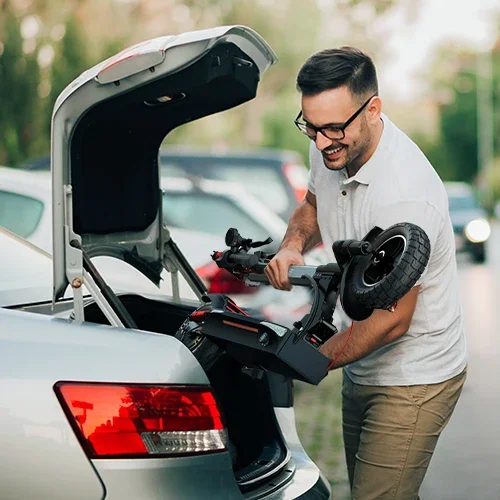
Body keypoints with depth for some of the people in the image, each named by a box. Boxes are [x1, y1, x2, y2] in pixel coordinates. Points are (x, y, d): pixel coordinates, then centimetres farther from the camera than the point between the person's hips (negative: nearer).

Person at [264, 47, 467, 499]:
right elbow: (313, 204, 19)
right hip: (364, 370, 9)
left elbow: (391, 320, -26)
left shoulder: (405, 195, -31)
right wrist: (292, 245, -4)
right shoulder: (331, 148, -5)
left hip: (413, 381, -9)